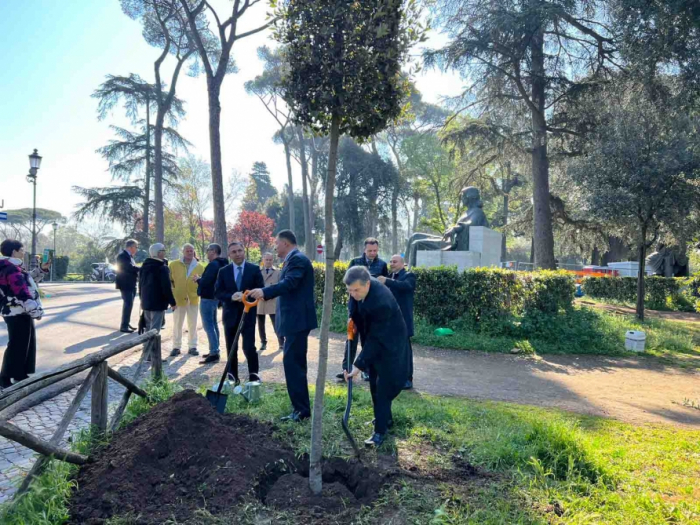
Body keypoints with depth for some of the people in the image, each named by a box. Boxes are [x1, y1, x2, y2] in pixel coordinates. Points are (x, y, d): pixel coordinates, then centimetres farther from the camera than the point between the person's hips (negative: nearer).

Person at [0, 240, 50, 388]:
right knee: (17, 346, -4)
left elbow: (29, 280, 30)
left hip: (20, 313, 11)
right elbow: (23, 293, -23)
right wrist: (36, 311, -21)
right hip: (18, 314, -11)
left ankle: (21, 374, 26)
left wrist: (42, 269, 18)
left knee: (27, 344, 17)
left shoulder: (12, 268, 14)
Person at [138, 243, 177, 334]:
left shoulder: (144, 266, 11)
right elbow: (167, 287, -18)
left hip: (146, 302, 8)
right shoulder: (162, 268, -16)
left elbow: (140, 284, 19)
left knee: (148, 328, 19)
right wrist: (173, 302, -11)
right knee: (154, 329, -7)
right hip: (158, 303, -8)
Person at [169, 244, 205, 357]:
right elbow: (168, 280, 6)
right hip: (178, 299, -1)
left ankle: (192, 347, 15)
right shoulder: (174, 264, 1)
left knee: (192, 325, 7)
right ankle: (176, 347, 14)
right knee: (177, 325, 6)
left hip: (193, 299, 1)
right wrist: (172, 291, -4)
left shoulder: (199, 267, 6)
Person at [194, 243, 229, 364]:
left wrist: (198, 279, -7)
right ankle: (215, 350, 24)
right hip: (215, 297, 10)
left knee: (208, 325, -9)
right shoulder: (222, 264, 12)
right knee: (213, 324, 17)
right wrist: (201, 279, 12)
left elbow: (205, 282, -25)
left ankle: (214, 353, -10)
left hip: (208, 297, -10)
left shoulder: (213, 264, -19)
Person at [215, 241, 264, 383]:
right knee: (231, 348, 9)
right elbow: (217, 292, 1)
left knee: (249, 347, -8)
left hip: (248, 314, -2)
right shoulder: (223, 271, 5)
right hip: (230, 315, 3)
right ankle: (233, 377, 21)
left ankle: (254, 374, 12)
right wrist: (231, 297, -17)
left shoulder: (254, 269, 0)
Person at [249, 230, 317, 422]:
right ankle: (300, 408, 22)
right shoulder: (293, 259, 18)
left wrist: (264, 292, -36)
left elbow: (289, 283, -28)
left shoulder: (297, 259, -13)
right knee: (295, 363, 14)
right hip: (294, 320, 11)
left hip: (297, 320, -11)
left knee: (292, 363, -10)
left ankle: (301, 409, -3)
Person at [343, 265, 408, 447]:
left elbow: (376, 338, -32)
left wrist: (359, 365, -31)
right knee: (374, 384, 17)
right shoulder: (359, 286, -17)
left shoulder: (382, 302, -38)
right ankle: (385, 418, 34)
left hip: (388, 343, -8)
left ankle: (380, 430, 4)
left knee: (383, 387, -6)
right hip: (372, 337, 8)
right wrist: (352, 319, -6)